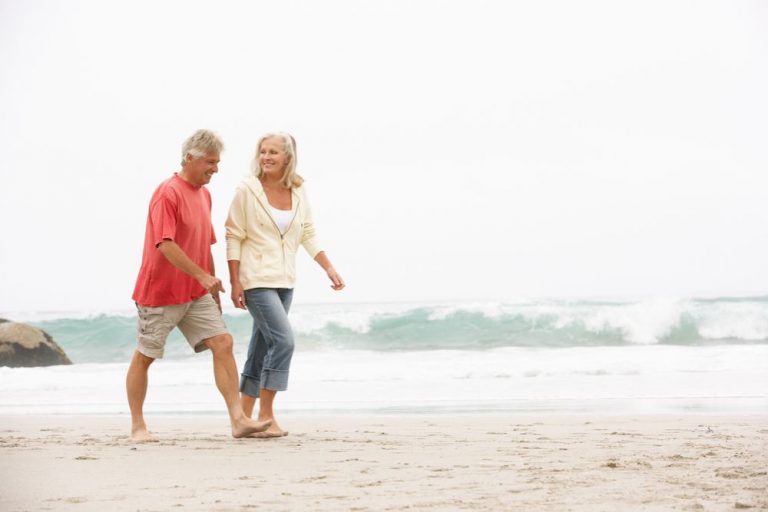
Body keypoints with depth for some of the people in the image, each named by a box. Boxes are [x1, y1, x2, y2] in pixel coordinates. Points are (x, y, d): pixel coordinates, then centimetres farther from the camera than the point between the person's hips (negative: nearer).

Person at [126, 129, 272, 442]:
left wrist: (213, 288, 21)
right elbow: (165, 244, -24)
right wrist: (203, 276, -24)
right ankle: (137, 426, 15)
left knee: (222, 343, -7)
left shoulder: (204, 194, 12)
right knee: (144, 356, 4)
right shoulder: (168, 192, -15)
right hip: (160, 291, -7)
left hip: (197, 293, 8)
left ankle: (238, 419, -11)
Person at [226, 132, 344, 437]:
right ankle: (266, 415, -8)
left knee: (263, 347, 10)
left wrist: (329, 269, 5)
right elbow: (233, 238, -6)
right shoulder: (247, 190, -7)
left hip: (284, 281, 6)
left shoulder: (298, 193, 6)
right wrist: (234, 283, -11)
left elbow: (309, 236, 13)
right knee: (283, 340, -17)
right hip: (256, 280, -6)